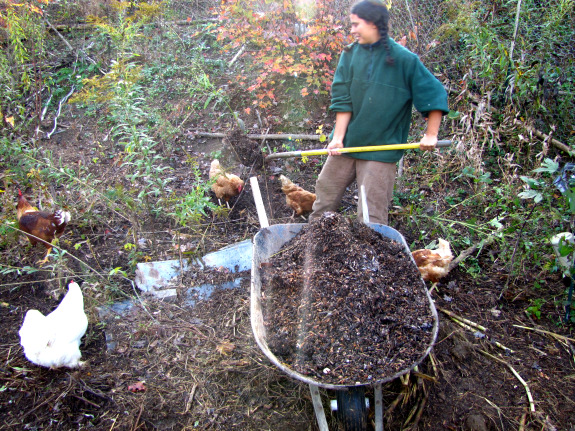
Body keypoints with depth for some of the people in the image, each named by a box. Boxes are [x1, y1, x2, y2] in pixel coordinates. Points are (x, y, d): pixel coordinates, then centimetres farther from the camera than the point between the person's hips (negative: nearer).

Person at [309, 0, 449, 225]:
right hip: (346, 144, 5)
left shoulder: (404, 60, -8)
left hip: (381, 150, -4)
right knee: (325, 193, 14)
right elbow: (343, 100, -2)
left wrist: (431, 135, -7)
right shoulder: (350, 54, 3)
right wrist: (338, 137, -10)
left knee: (372, 214, -3)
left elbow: (434, 94, -3)